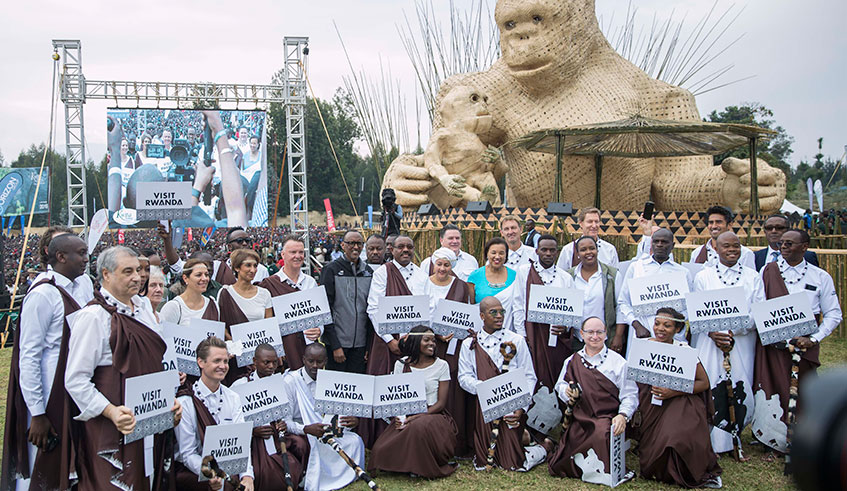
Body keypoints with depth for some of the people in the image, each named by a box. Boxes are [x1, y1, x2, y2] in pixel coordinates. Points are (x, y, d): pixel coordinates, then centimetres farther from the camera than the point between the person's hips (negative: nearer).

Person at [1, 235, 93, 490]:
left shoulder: (83, 284, 6)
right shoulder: (42, 295, -16)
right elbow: (28, 357, -17)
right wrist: (37, 414, -18)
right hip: (50, 395, -7)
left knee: (73, 467, 17)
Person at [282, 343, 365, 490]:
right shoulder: (290, 381, -10)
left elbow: (343, 412, 5)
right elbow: (284, 421, -16)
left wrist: (354, 421, -20)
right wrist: (306, 429, -34)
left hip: (330, 432, 5)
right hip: (300, 435, -4)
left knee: (355, 441, -18)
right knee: (312, 444, -35)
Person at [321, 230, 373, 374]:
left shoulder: (368, 271, 10)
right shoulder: (331, 270, -4)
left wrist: (370, 345, 7)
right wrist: (335, 346, -13)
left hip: (361, 344, 4)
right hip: (338, 342, -4)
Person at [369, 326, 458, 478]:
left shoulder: (441, 365, 1)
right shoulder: (401, 364, 8)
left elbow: (441, 402, -3)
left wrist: (417, 417, -17)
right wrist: (398, 417, -14)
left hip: (432, 414, -2)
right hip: (406, 416, 2)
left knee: (420, 426, -39)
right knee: (381, 449, -23)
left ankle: (426, 468, -11)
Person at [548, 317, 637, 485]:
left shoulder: (618, 362, 3)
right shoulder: (572, 361, 13)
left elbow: (630, 395, -1)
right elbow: (560, 385, 20)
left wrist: (623, 415, -18)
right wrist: (567, 391, -4)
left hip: (606, 419, -2)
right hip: (579, 419, 3)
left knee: (602, 434, -36)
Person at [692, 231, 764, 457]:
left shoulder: (753, 277, 9)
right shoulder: (702, 277, 7)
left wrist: (734, 331, -14)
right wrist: (713, 333, -15)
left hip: (742, 343, 1)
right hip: (709, 343, -1)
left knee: (740, 389, -2)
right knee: (712, 389, -6)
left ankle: (732, 439, 12)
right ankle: (713, 442, 3)